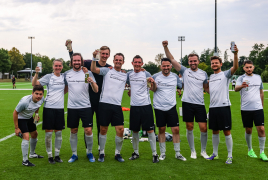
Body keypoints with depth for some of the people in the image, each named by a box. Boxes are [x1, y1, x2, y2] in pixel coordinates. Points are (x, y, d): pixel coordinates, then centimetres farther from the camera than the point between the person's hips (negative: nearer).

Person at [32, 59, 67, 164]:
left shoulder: (64, 77, 7)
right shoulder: (48, 77, -2)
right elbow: (34, 84, -9)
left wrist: (61, 93, 7)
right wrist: (36, 73, -23)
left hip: (60, 108, 3)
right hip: (49, 107, -3)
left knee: (58, 132, 7)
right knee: (49, 132, 0)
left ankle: (57, 155, 19)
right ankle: (49, 156, 12)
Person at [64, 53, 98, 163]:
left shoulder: (88, 73, 0)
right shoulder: (67, 74, 6)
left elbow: (96, 90, -4)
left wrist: (92, 82, -22)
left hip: (85, 107, -2)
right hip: (72, 107, 2)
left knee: (88, 130, -4)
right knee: (73, 131, 8)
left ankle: (89, 152, 16)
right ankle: (74, 154, 22)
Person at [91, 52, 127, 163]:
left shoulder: (125, 76, 16)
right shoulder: (107, 71, 7)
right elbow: (93, 69, -7)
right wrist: (94, 58, -20)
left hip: (117, 105, 2)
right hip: (105, 103, -2)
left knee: (120, 130, -3)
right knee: (103, 130, 5)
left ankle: (117, 153, 14)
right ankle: (101, 153, 20)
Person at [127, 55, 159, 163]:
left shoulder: (146, 74, -1)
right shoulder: (129, 74, 7)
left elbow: (154, 90, -1)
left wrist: (153, 82, -20)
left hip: (146, 105, -3)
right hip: (134, 106, 3)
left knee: (150, 130, -3)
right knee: (135, 130, 10)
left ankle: (154, 154, 4)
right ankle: (136, 152, 25)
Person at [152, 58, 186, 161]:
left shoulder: (175, 77, 4)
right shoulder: (155, 77, -2)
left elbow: (183, 86, 15)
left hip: (171, 107, 1)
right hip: (159, 108, -1)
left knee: (176, 129, -1)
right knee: (161, 130, 7)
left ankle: (178, 153, 12)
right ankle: (162, 153, 20)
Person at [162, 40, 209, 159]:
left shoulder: (203, 74, 9)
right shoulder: (184, 71, 3)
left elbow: (206, 87, 19)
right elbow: (171, 59, -3)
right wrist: (165, 47, -14)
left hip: (200, 104, 1)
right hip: (187, 103, -1)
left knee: (203, 128, -1)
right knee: (189, 128, 5)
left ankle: (203, 151, 19)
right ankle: (193, 151, 21)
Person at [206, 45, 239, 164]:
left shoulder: (225, 74, -1)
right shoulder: (210, 77, 16)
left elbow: (235, 67, -21)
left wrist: (235, 54, -35)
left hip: (224, 106, -6)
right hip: (213, 107, 6)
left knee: (227, 132, -1)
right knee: (215, 131, 13)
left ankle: (230, 156, 7)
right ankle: (215, 154, 24)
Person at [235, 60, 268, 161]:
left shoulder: (258, 77, 10)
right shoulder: (241, 78, -2)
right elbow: (236, 89, -22)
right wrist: (241, 86, -44)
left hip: (258, 108, 2)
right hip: (245, 109, -2)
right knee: (248, 130, 7)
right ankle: (250, 150, 26)